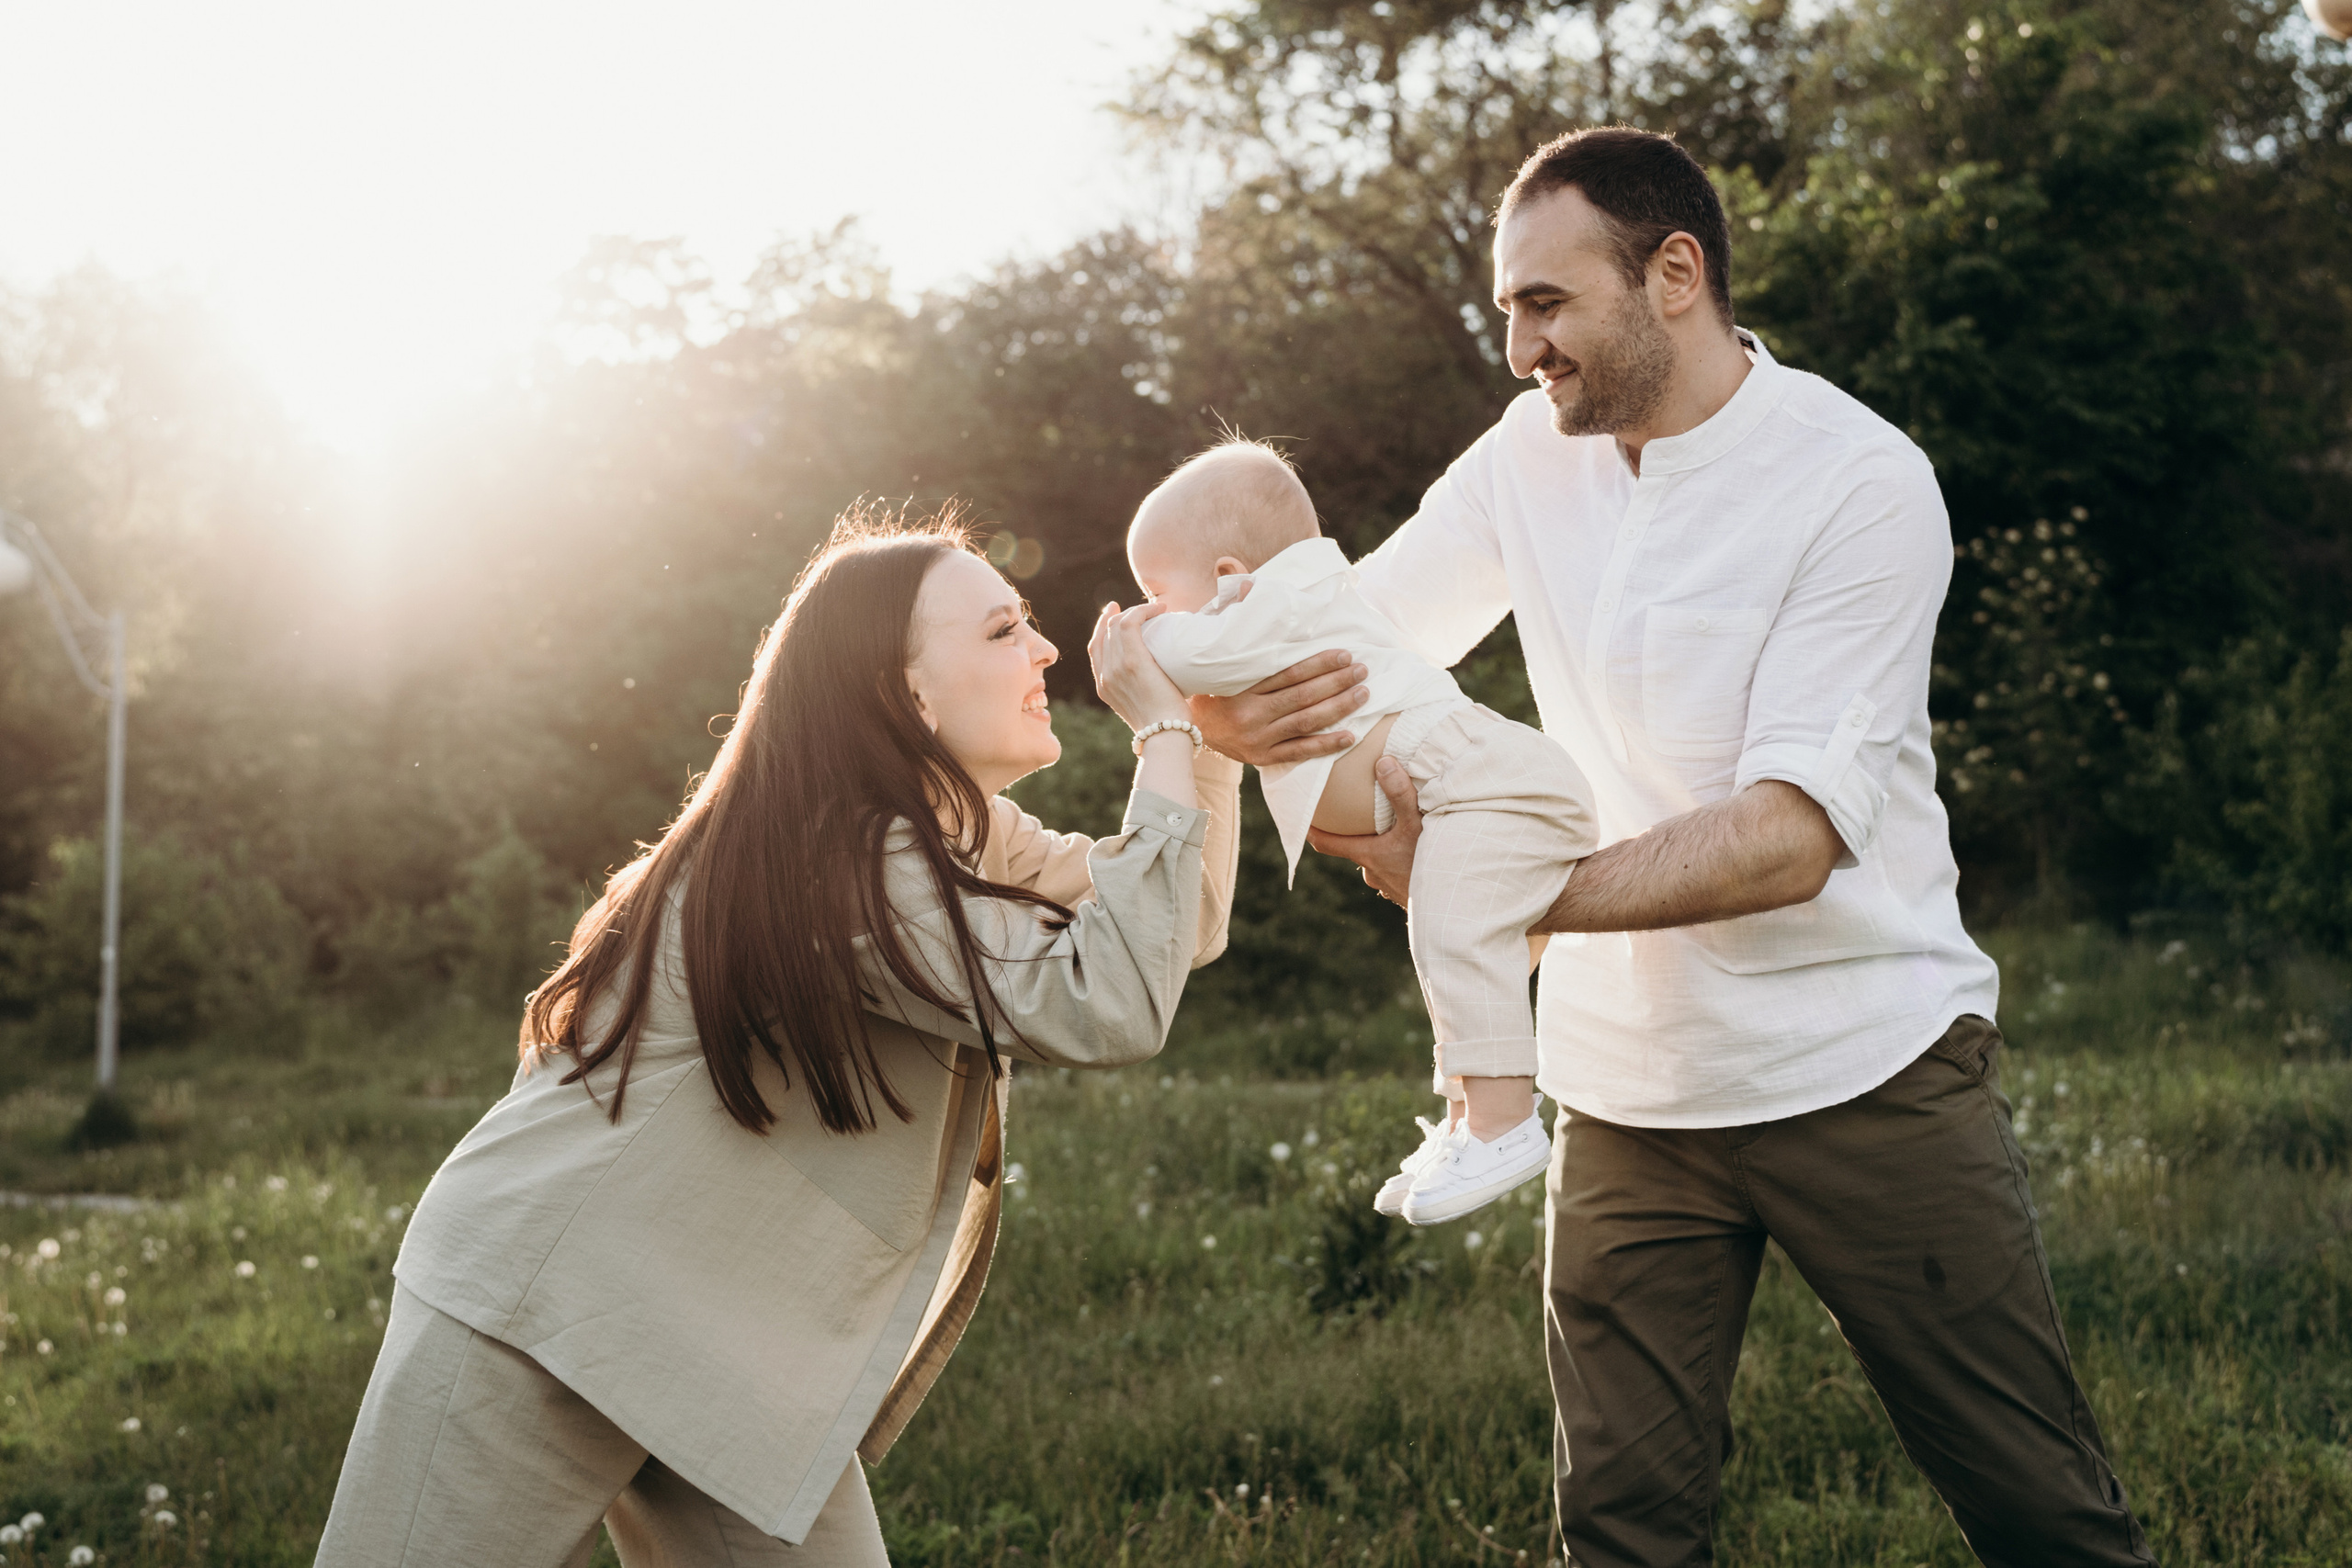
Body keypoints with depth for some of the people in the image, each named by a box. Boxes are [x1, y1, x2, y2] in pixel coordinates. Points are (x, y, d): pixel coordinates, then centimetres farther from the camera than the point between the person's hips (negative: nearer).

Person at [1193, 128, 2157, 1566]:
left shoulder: (1859, 482, -15)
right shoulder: (1539, 454, 3)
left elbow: (1789, 840, -23)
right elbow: (1337, 638, 5)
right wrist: (1233, 702, -20)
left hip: (1869, 1075, -4)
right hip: (1628, 1097, 5)